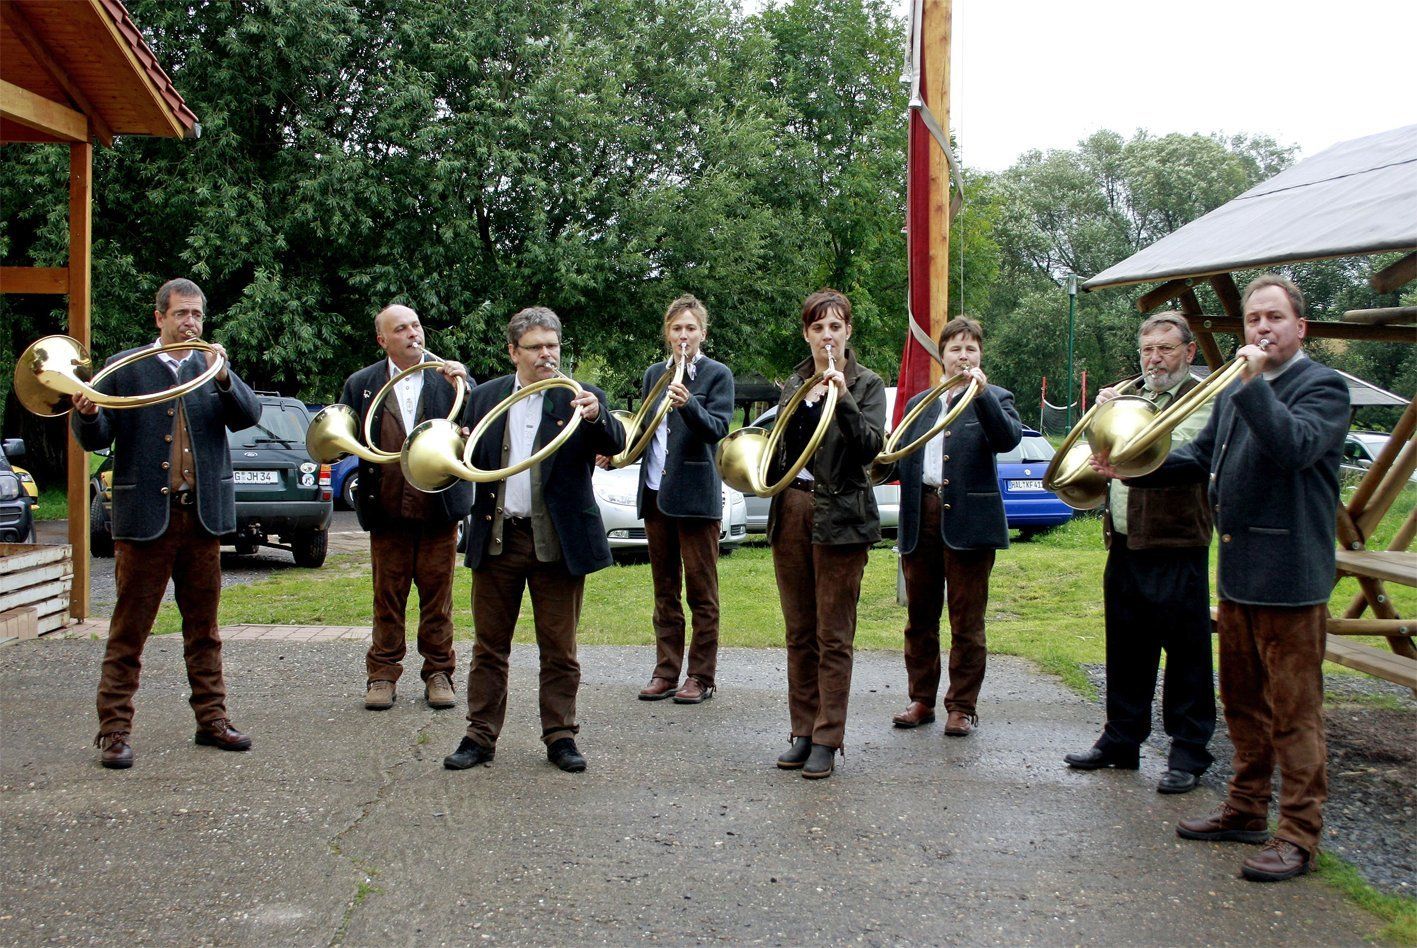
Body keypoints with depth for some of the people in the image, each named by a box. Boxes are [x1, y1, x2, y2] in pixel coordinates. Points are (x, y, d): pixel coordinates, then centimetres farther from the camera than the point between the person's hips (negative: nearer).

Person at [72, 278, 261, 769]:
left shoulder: (214, 367, 11)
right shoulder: (124, 368, 4)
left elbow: (248, 416, -4)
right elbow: (96, 438, 0)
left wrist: (223, 378, -21)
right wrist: (86, 414, -22)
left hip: (203, 516, 3)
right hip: (144, 516, -3)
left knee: (203, 627, 11)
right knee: (128, 630, 1)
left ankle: (211, 718, 19)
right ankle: (114, 728, 6)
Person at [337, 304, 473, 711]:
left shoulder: (451, 378, 3)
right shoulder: (361, 384, 6)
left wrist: (464, 390, -21)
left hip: (438, 508, 0)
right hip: (387, 510, 1)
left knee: (438, 597, 7)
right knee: (387, 597, 8)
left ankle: (439, 673, 17)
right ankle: (382, 675, 17)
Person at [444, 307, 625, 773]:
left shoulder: (580, 399, -1)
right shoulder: (486, 396, 8)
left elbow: (616, 445, -15)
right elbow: (473, 460, 10)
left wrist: (596, 417, -36)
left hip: (557, 541, -2)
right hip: (497, 538, 2)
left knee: (559, 649, 7)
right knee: (489, 646, 9)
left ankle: (560, 736, 17)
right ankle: (480, 736, 18)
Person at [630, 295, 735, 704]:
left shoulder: (717, 375, -3)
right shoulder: (654, 374, 13)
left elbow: (717, 428, -16)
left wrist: (688, 403, -33)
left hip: (695, 494, -6)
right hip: (655, 492, 6)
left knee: (701, 591, 1)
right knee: (664, 590, 11)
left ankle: (701, 676, 6)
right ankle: (666, 671, 18)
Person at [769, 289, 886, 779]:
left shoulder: (866, 384, 0)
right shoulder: (794, 384, 14)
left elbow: (871, 445, -15)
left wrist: (843, 397, -24)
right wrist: (761, 468, 5)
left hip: (839, 517, -5)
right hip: (791, 511, 5)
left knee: (833, 636, -2)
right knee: (799, 632, 9)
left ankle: (827, 739, 3)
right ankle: (803, 731, 17)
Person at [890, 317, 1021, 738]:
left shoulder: (995, 398, 3)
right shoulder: (918, 403, 17)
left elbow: (1009, 439, -17)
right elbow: (901, 458, 16)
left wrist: (981, 393, -27)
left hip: (968, 520, -4)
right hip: (921, 516, 5)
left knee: (967, 622, 1)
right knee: (920, 617, 10)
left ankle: (962, 706, 10)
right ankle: (921, 700, 21)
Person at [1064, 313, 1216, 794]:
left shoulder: (1203, 401, -5)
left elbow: (1172, 452, -22)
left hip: (1176, 549, -7)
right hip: (1125, 546, 7)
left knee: (1186, 654, -1)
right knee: (1126, 649, 14)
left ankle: (1189, 752, 7)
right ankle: (1122, 739, 25)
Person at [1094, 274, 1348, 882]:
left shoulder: (1322, 387, -8)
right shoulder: (1235, 391, 16)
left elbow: (1295, 447, -26)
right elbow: (1199, 458, 16)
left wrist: (1253, 384, -25)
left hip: (1288, 575, -8)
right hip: (1236, 573, 8)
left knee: (1293, 711, -3)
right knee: (1243, 703, 17)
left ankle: (1299, 836, 4)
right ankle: (1246, 809, 29)